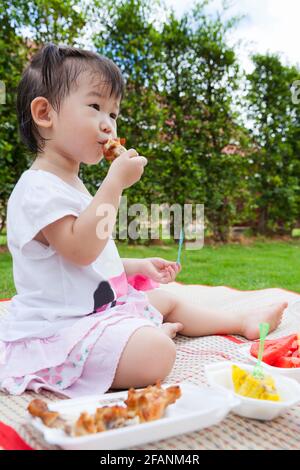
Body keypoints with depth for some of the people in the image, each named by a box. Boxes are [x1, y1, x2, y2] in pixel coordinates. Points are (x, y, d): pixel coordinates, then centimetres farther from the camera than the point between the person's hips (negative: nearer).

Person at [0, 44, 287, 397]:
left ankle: (243, 322, 37)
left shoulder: (72, 183, 14)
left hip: (103, 302, 11)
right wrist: (115, 183, -28)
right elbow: (79, 249, -30)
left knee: (167, 300, 19)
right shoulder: (38, 188, -20)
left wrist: (138, 266, 13)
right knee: (156, 354, -28)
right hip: (59, 328, -10)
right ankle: (158, 332, 6)